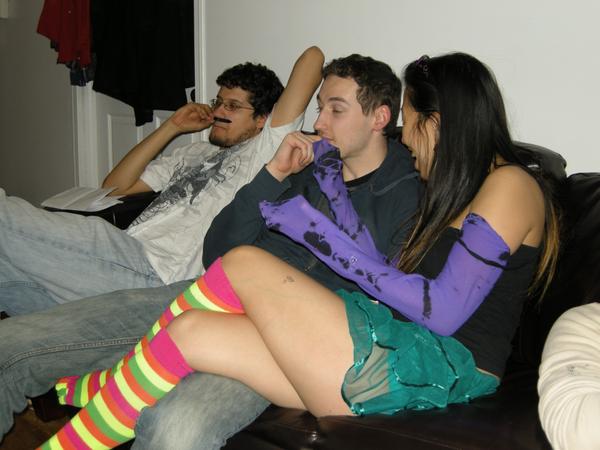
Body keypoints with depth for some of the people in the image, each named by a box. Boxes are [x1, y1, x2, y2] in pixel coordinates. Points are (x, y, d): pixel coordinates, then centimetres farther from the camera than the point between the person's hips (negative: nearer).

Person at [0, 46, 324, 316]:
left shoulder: (265, 151, 7)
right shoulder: (195, 154, 31)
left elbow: (312, 58, 0)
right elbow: (116, 185, 26)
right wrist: (172, 127, 24)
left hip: (155, 271, -8)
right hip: (130, 256, 8)